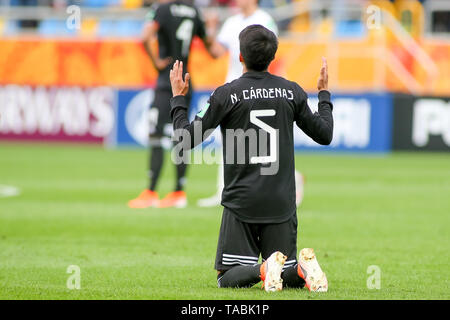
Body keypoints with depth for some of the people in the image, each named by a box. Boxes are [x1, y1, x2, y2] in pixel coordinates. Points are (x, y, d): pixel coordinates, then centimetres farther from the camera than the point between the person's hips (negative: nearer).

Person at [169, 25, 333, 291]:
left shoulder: (226, 94, -7)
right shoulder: (292, 92, 2)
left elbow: (188, 138, -3)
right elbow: (325, 134, 13)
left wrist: (178, 98, 12)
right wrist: (324, 95, 29)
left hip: (241, 203, -3)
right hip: (282, 204, 3)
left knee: (228, 278, 4)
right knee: (289, 276, 12)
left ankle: (262, 269, -28)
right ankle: (302, 267, -22)